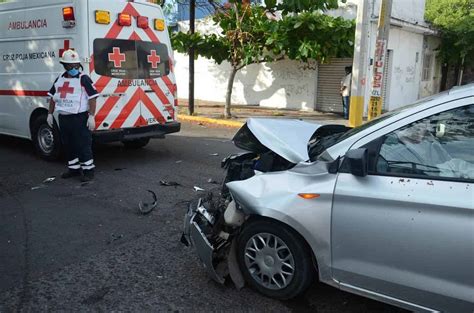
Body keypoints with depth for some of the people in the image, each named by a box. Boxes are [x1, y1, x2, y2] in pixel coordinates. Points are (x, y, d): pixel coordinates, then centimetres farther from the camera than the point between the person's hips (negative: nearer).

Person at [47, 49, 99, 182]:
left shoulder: (84, 79, -8)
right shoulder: (59, 79, 13)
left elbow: (92, 98, -14)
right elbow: (53, 98, 21)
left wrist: (91, 116, -19)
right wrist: (50, 114, 17)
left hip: (80, 118, -7)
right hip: (63, 118, 7)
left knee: (83, 145, -4)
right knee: (68, 144, 15)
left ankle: (88, 170, 6)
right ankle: (74, 168, 28)